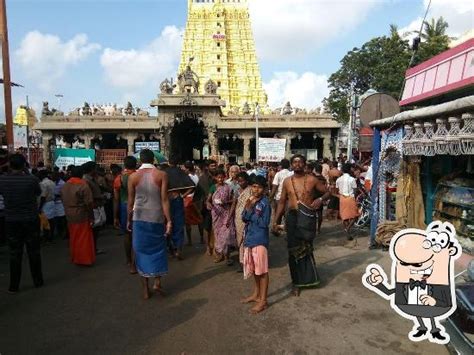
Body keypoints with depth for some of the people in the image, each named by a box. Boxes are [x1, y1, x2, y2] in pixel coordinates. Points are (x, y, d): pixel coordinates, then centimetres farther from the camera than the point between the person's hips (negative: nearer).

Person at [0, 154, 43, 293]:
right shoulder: (32, 179, -15)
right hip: (31, 220, -1)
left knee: (15, 253, 11)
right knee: (34, 251, 12)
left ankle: (14, 286, 16)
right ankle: (38, 281, 23)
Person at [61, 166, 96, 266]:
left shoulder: (65, 186, 6)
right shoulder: (83, 185, -16)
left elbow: (63, 200, 11)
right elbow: (89, 203, -17)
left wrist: (68, 211, 18)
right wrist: (91, 216, -9)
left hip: (69, 216, 7)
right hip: (82, 216, -6)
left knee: (73, 238, 17)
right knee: (84, 239, 3)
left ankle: (75, 258, 27)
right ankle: (85, 259, 10)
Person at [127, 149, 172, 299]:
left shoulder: (133, 177, -1)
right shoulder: (161, 175, -6)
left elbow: (131, 201, 1)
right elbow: (164, 199, -10)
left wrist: (129, 220, 12)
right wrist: (169, 220, -8)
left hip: (139, 218, 1)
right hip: (157, 218, -1)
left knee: (142, 251, 10)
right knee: (158, 249, 18)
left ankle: (145, 289, 16)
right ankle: (157, 282, 10)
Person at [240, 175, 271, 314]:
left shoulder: (265, 203, -14)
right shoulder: (250, 200, 6)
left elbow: (264, 223, -18)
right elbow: (244, 218, 3)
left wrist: (251, 211, -17)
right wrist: (247, 208, -16)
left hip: (260, 240, -7)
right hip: (250, 238, 7)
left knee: (262, 270, 2)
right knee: (254, 269, 19)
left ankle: (263, 300, 12)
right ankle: (256, 294, 35)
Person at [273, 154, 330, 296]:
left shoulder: (311, 180, -1)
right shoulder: (287, 181, 6)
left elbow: (327, 192, 7)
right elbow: (282, 202, 10)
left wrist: (320, 199, -15)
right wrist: (276, 221, 6)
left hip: (307, 217, -2)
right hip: (292, 217, 2)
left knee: (305, 248, 2)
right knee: (294, 250, 6)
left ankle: (307, 278, 24)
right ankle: (297, 282, 19)